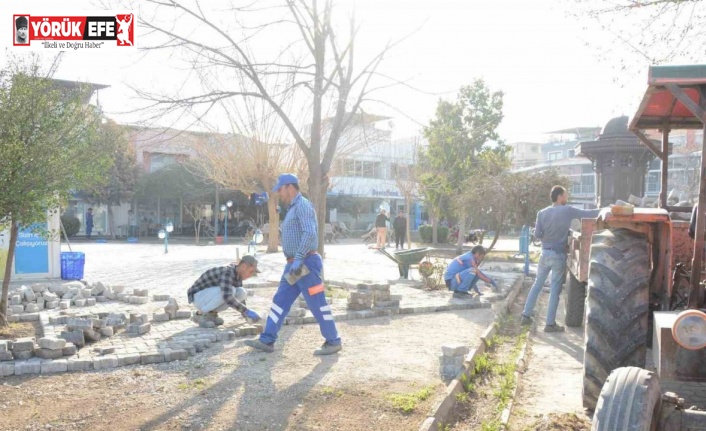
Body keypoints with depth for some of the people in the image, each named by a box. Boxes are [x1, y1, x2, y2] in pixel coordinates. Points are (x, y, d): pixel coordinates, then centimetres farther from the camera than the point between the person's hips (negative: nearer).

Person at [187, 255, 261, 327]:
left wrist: (244, 312, 2)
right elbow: (227, 297, -42)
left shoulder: (237, 273, -1)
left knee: (242, 293, -10)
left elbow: (240, 295, 11)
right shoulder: (227, 272, -30)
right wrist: (247, 311, -38)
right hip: (198, 297, -9)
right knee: (230, 290, -33)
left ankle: (211, 313, 2)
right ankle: (201, 313, -14)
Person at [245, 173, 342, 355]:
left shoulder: (302, 205, -12)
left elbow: (310, 233, -25)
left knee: (317, 304, -3)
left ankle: (333, 342, 7)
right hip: (295, 265, 10)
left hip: (305, 264, -10)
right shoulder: (293, 208, 19)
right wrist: (294, 262, 20)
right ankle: (266, 341, 14)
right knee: (279, 301, 9)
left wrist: (298, 259, -27)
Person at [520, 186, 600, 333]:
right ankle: (550, 324, 4)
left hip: (545, 253, 4)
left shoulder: (542, 213, 1)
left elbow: (537, 234, 1)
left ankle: (526, 315, 18)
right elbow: (587, 213, -5)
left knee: (537, 284, 15)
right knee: (555, 290, 1)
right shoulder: (567, 211, -9)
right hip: (559, 255, -4)